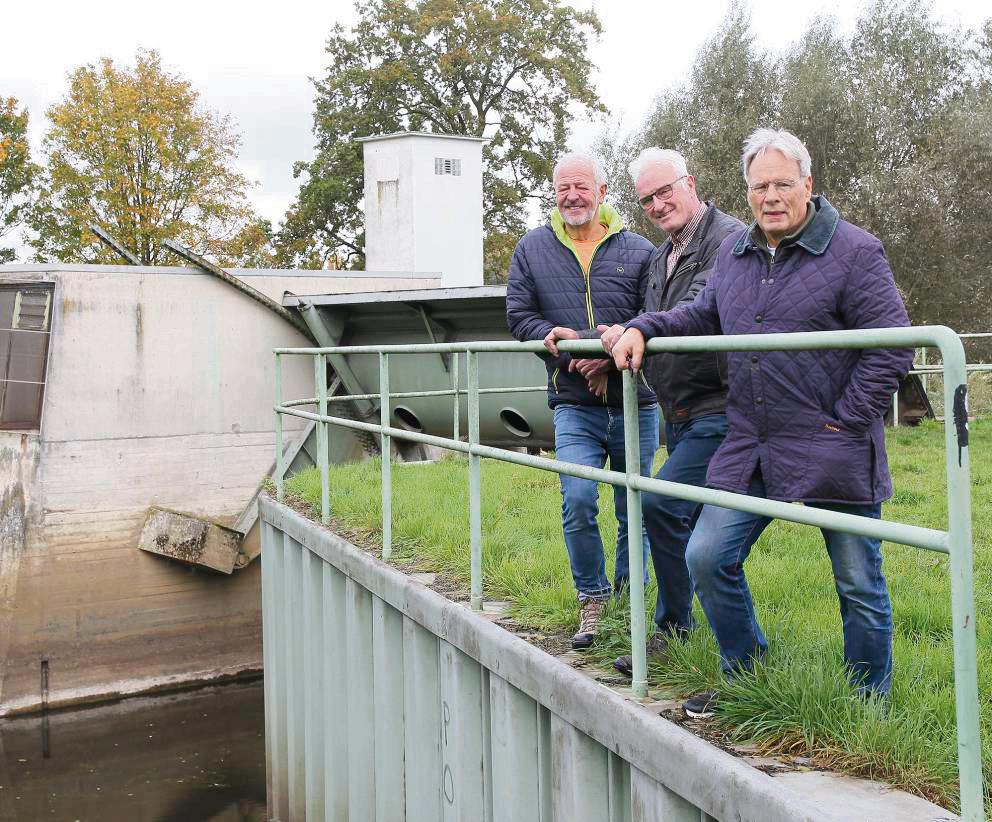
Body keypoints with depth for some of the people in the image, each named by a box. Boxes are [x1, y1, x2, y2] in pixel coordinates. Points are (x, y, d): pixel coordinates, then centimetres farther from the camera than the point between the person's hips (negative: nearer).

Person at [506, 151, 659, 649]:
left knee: (634, 509, 9)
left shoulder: (638, 250, 2)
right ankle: (592, 601, 5)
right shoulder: (533, 249, 8)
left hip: (634, 404, 0)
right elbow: (518, 315, 6)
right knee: (578, 500, -14)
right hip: (574, 407, 0)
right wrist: (553, 337, -13)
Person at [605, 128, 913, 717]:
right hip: (749, 450, 5)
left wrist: (846, 420, -11)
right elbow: (703, 317, 24)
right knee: (708, 558, 4)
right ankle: (746, 677, 25)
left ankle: (869, 705, 27)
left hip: (835, 456, -5)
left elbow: (891, 348, -9)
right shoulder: (733, 253, 12)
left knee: (859, 585, 7)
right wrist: (644, 328, 9)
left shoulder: (854, 251, -7)